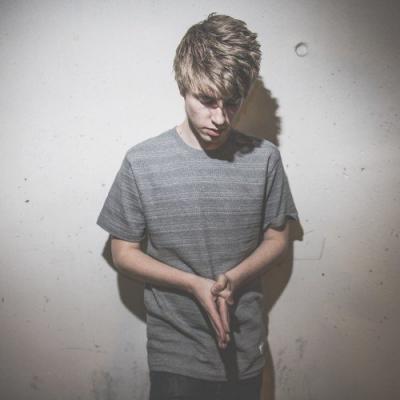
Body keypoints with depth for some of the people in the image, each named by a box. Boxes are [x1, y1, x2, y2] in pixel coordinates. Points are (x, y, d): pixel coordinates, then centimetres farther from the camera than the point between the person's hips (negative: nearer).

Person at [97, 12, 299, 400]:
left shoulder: (265, 158, -9)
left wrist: (234, 278, -16)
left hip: (244, 349, 2)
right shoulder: (141, 162, -13)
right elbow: (123, 252, -6)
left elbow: (276, 237, 2)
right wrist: (195, 284, -19)